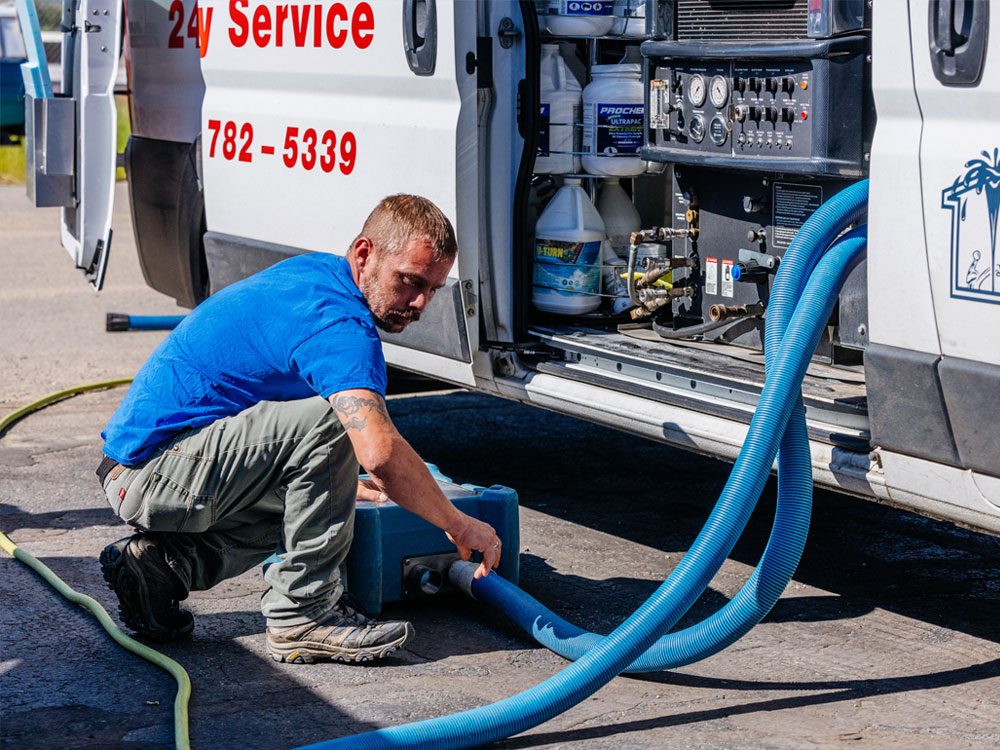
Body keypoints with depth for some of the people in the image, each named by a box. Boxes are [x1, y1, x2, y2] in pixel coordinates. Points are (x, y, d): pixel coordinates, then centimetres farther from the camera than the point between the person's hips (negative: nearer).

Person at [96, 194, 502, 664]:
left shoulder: (312, 274, 12)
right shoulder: (338, 321, -20)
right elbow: (380, 453, -32)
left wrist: (341, 482, 29)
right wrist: (459, 526, -18)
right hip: (155, 474, -10)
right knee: (329, 423, -23)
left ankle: (160, 563, 12)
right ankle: (303, 616, -14)